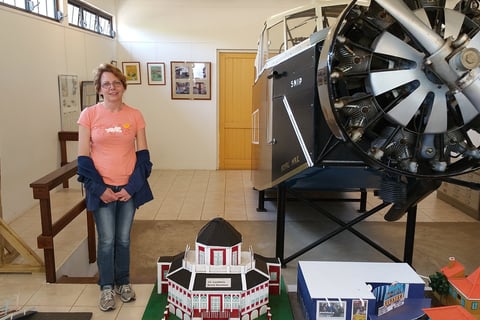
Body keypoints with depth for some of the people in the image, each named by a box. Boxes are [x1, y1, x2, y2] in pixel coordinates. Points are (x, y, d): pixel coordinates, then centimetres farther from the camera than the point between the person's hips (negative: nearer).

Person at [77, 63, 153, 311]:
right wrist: (99, 188, -11)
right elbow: (83, 157, -4)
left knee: (123, 239, 12)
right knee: (106, 240, 6)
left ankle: (123, 282, 32)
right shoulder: (89, 115, -4)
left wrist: (133, 187, -8)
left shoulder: (135, 115, 0)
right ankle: (106, 287, 26)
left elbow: (143, 154, 1)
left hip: (128, 188, 1)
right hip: (102, 188, -1)